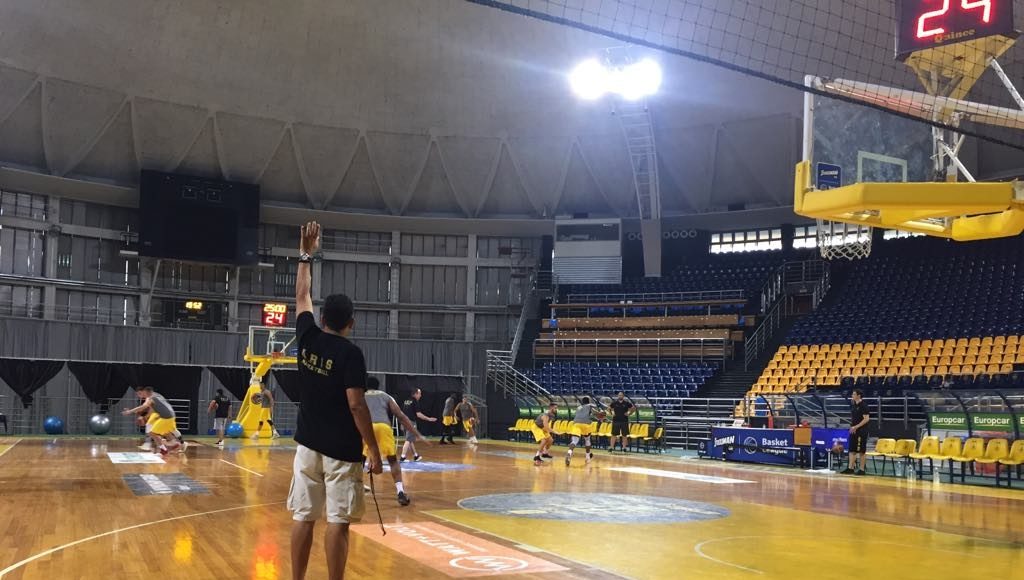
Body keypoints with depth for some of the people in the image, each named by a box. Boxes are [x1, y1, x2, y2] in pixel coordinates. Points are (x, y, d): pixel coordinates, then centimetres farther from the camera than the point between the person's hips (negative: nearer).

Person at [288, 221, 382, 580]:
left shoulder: (307, 338, 3)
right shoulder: (350, 353, -12)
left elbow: (302, 296, 19)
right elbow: (356, 405, -16)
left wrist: (305, 255, 28)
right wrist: (373, 449, -11)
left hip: (308, 444, 5)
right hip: (342, 449, -5)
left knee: (304, 517, 9)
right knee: (338, 522, -1)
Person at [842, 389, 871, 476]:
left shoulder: (863, 405, -12)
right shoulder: (853, 405, 12)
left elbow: (867, 419, -17)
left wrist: (856, 427, -19)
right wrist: (851, 426, 5)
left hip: (861, 432, -8)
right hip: (853, 431, 8)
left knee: (861, 451, -1)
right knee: (852, 450, 7)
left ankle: (862, 469, 4)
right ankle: (850, 468, 11)